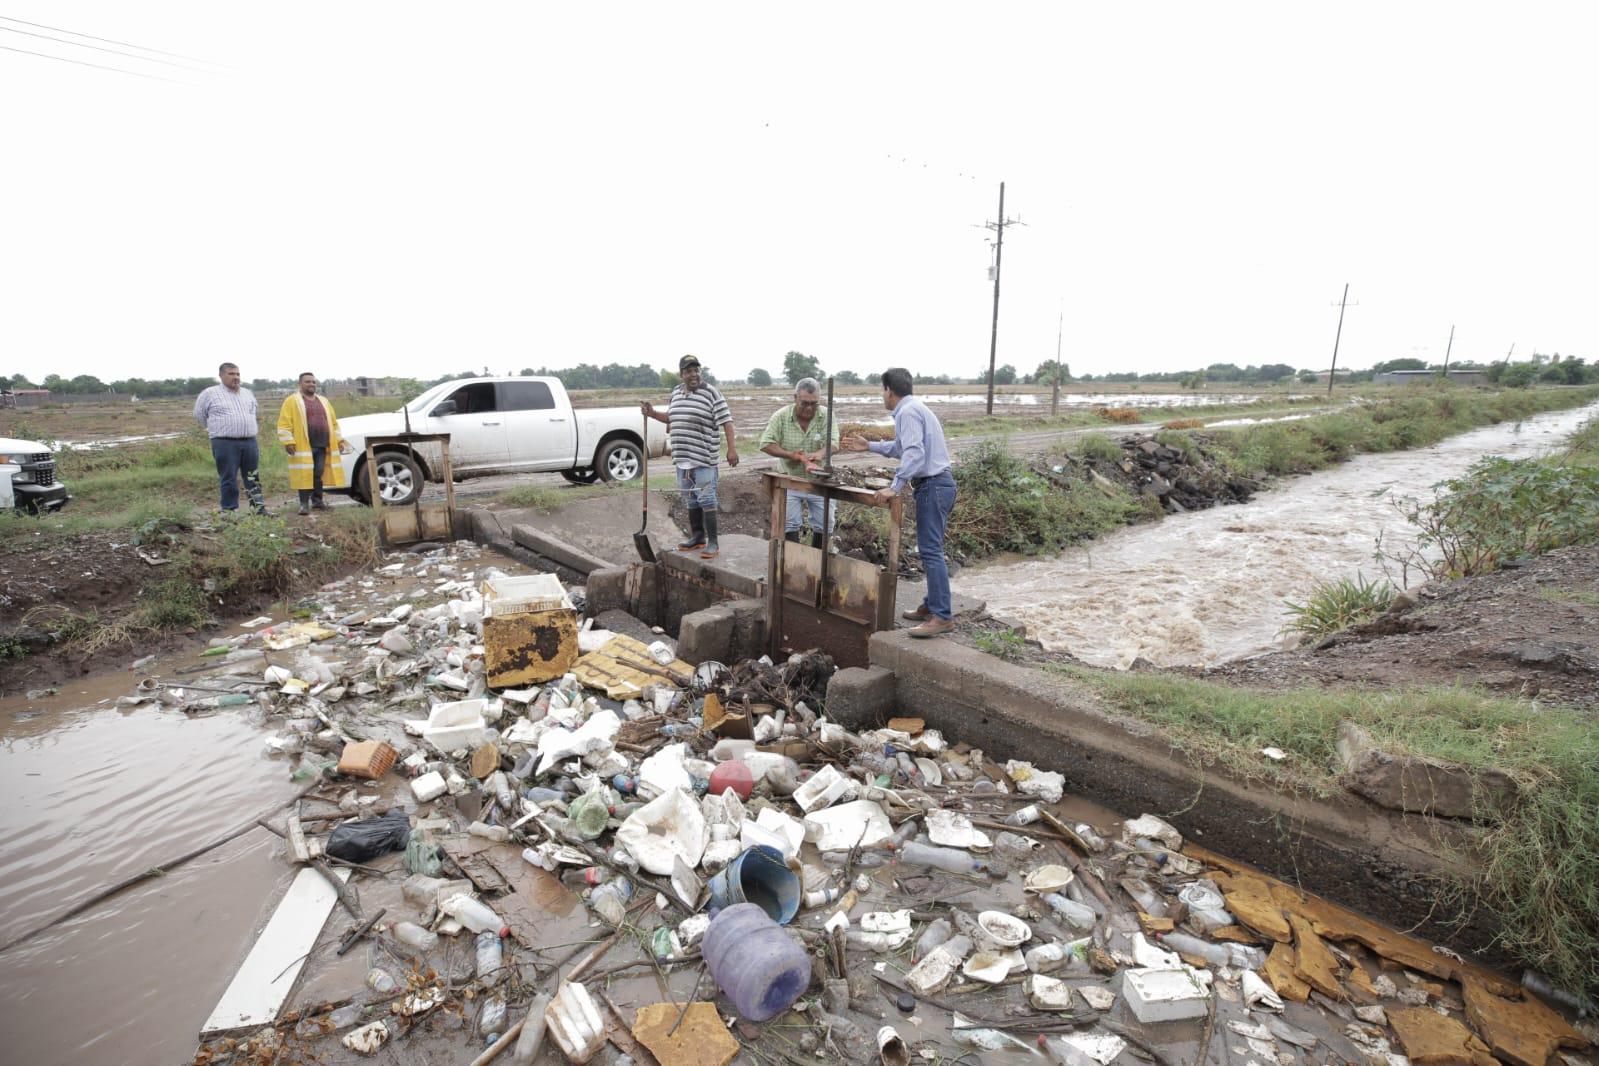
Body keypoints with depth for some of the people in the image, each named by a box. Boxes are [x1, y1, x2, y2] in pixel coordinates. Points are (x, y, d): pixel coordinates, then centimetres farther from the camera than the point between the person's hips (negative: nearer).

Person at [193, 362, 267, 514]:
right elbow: (199, 415, 11)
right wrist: (217, 428, 16)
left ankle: (259, 508, 13)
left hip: (250, 442, 4)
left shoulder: (248, 393, 15)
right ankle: (229, 511, 5)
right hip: (225, 444, -4)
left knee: (253, 478, 8)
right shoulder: (210, 394, 1)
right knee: (228, 480, -2)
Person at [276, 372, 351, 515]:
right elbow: (284, 424, -5)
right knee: (305, 474, -7)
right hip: (304, 445, -5)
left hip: (322, 445, 5)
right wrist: (288, 441, -14)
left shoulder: (324, 401, 19)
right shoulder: (292, 401, 1)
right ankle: (304, 503, -2)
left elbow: (333, 422, 21)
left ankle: (317, 499, 19)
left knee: (319, 473, 7)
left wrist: (339, 439, 14)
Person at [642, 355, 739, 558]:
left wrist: (732, 448, -19)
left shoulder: (711, 392, -9)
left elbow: (726, 421, -12)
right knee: (691, 499, 16)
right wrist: (653, 413, 12)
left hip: (703, 458, -7)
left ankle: (712, 543, 1)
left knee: (706, 500, -4)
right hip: (682, 458, 7)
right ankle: (697, 536, 28)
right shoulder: (676, 392, 11)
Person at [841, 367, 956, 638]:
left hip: (933, 486, -11)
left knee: (931, 550, -12)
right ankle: (932, 605, 22)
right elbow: (900, 447, 30)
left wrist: (894, 487, -26)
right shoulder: (913, 409, 20)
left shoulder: (907, 412, -13)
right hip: (937, 484, 11)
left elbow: (913, 453, -25)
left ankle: (942, 616, -12)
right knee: (930, 549, 15)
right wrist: (869, 446, 32)